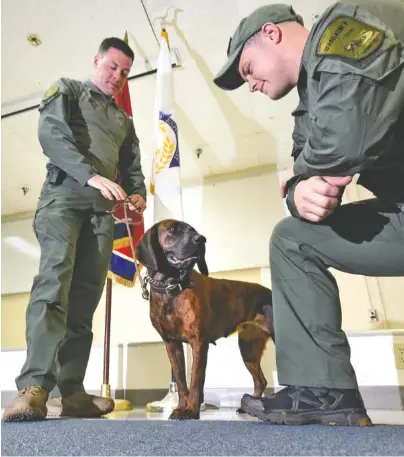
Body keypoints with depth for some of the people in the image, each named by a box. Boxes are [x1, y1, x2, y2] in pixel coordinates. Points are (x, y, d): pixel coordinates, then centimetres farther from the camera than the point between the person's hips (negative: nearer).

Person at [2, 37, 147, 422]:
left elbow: (132, 169, 23)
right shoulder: (67, 89, 13)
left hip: (102, 208, 5)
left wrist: (137, 195, -2)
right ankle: (34, 387, -26)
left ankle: (71, 392, -2)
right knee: (54, 280, -22)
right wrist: (93, 176, -20)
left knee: (85, 296, -3)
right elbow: (51, 134, -6)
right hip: (65, 193, -5)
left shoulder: (124, 121, 29)